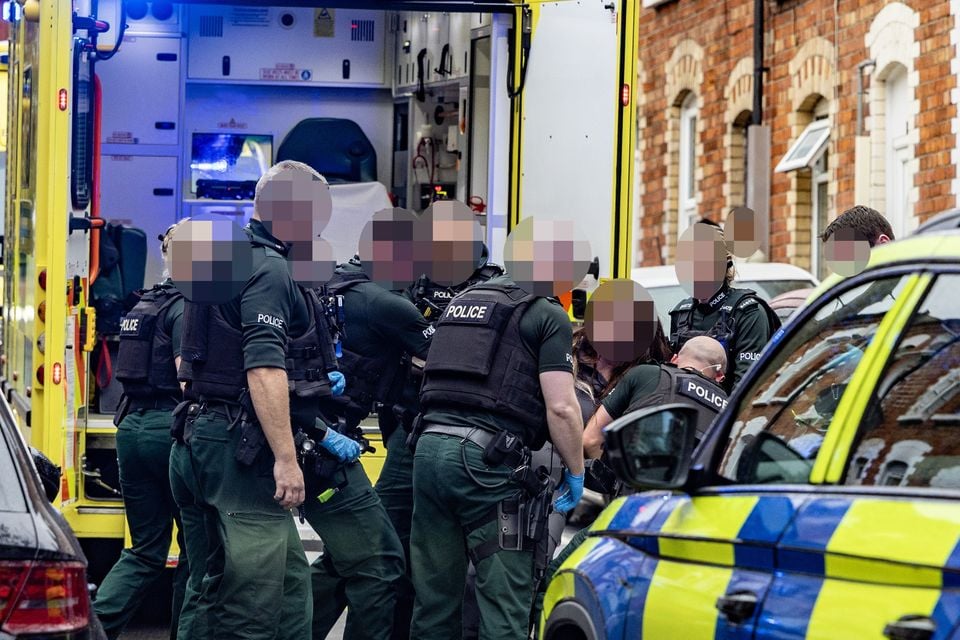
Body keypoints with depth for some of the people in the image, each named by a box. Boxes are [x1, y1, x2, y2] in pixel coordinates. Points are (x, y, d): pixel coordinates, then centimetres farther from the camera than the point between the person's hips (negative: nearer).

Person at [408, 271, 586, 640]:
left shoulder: (461, 302, 22)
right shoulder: (548, 315, 0)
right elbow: (561, 407, -7)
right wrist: (576, 472, 3)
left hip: (429, 447, 7)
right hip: (487, 458, -7)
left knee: (435, 594, 11)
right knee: (504, 599, -3)